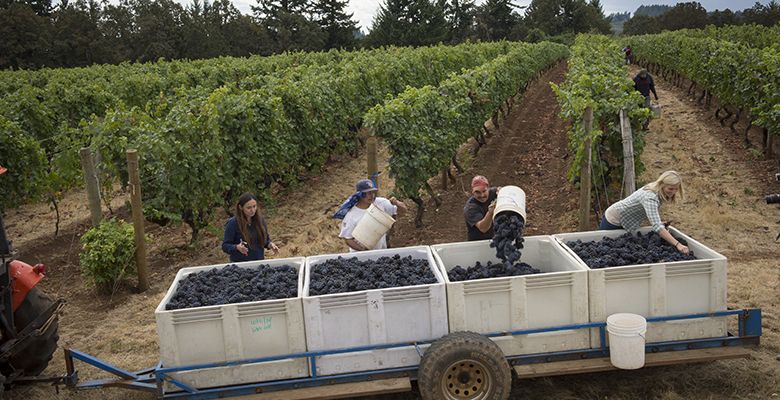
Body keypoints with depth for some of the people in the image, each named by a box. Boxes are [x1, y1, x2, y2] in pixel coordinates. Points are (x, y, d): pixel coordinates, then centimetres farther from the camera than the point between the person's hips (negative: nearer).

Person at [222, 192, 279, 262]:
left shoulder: (260, 220, 0)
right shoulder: (233, 223, -14)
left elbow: (266, 239, 13)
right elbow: (225, 246, -11)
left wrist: (270, 244, -8)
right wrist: (237, 247, -31)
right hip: (240, 264, -4)